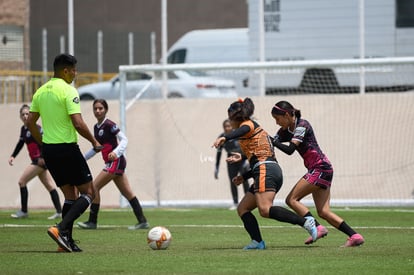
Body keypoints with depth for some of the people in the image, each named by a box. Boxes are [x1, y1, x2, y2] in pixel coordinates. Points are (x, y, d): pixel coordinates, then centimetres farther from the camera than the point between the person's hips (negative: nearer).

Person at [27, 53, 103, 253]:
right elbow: (78, 124, -20)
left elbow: (30, 122, 13)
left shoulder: (40, 91, 10)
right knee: (88, 193, 1)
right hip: (67, 148, -7)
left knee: (70, 195, 16)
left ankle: (67, 241, 7)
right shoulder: (68, 91, -13)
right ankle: (61, 229, -15)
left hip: (48, 149, 7)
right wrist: (95, 142, -7)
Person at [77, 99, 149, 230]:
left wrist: (116, 152, -31)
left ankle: (92, 221, -5)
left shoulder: (109, 125, -12)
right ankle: (142, 221, 8)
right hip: (112, 163, 9)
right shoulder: (96, 127, 14)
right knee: (127, 193, 8)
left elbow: (124, 139, -16)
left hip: (116, 161, -9)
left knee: (95, 186, -9)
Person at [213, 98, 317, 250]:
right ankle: (257, 242, -10)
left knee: (265, 210, -25)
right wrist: (244, 177, 39)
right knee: (242, 209, 8)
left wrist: (225, 137, -40)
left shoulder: (248, 123, 4)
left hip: (266, 171, -10)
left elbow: (244, 129, -23)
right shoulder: (256, 129, 31)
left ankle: (305, 221, -31)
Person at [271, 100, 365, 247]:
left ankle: (317, 228, -15)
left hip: (320, 168, -9)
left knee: (292, 199, -10)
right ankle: (355, 236, 0)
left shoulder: (302, 125, -14)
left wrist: (272, 141, -19)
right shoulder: (285, 130, 11)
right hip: (319, 170, 9)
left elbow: (290, 149, -24)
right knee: (324, 212, 4)